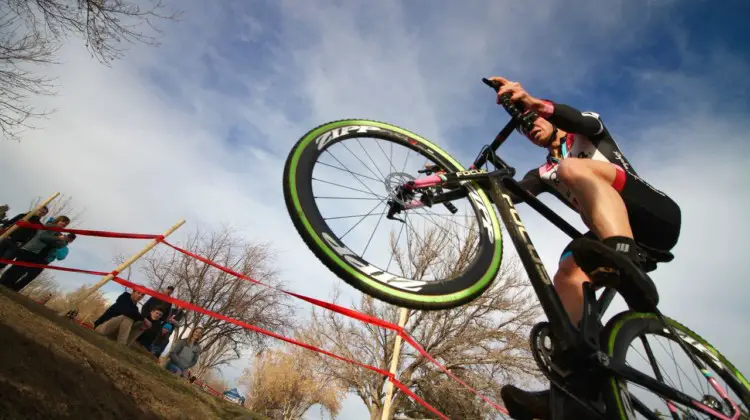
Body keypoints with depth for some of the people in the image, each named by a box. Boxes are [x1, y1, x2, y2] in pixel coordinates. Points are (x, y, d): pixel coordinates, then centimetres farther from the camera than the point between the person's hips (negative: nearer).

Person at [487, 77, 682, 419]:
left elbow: (584, 121, -12)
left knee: (573, 168, -29)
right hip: (620, 233, 5)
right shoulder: (544, 173, 23)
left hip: (657, 215, -4)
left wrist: (533, 102, -31)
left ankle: (627, 266, -51)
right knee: (568, 273, -23)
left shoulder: (587, 134, 16)